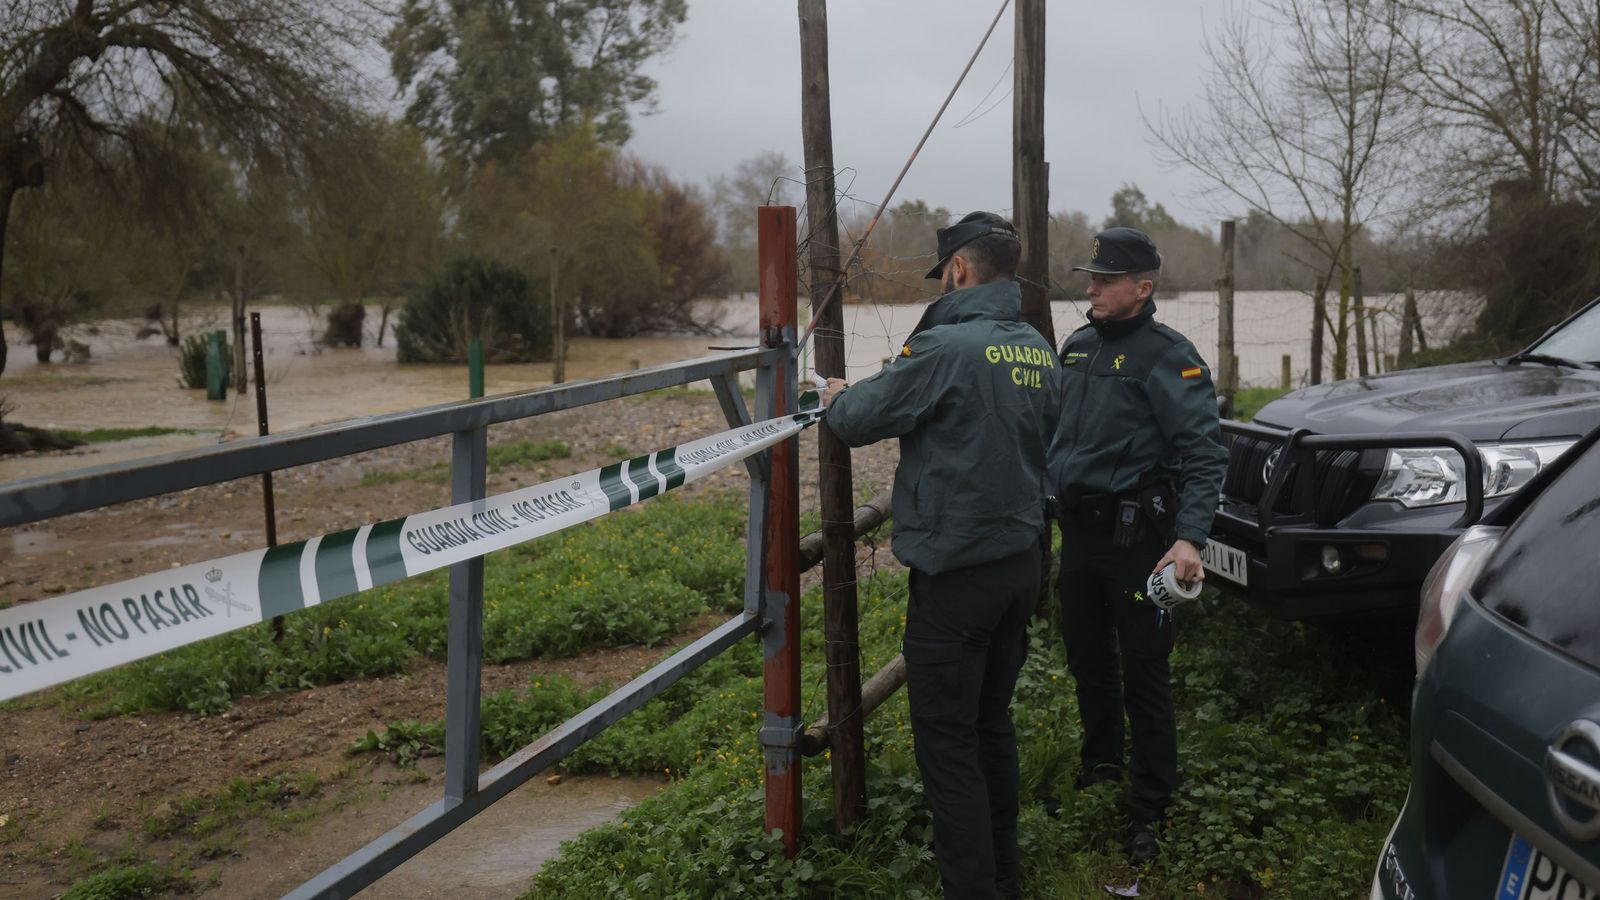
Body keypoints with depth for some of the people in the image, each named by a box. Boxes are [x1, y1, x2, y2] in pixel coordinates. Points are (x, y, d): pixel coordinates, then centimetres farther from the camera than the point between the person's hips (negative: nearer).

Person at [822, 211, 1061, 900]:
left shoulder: (945, 346, -18)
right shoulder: (1038, 352, 7)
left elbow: (859, 422, -10)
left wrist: (837, 397, 14)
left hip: (956, 575, -8)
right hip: (1021, 563, 8)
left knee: (946, 742, 0)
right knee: (992, 725, 20)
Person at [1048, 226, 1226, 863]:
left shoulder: (1168, 356, -13)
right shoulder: (1077, 347, 10)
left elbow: (1204, 453, -19)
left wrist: (1190, 538, -29)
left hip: (1135, 538, -7)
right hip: (1079, 530, 7)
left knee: (1143, 676, 0)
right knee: (1087, 662, 19)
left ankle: (1149, 810, 11)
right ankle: (1101, 765, 39)